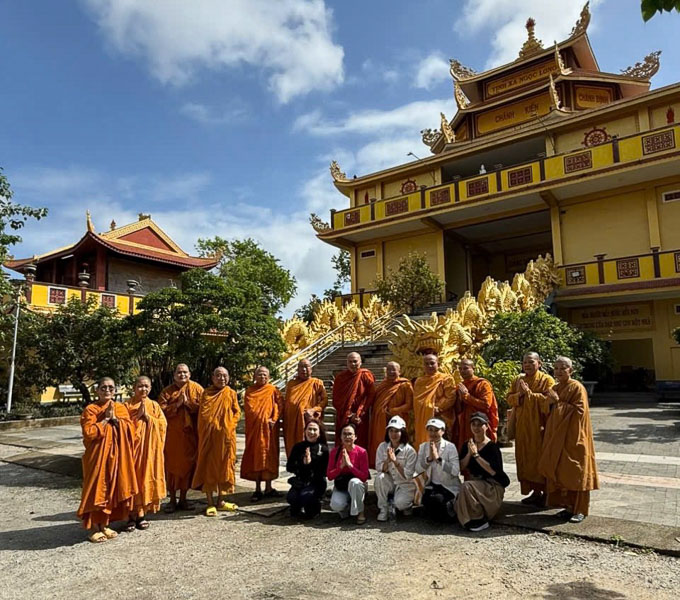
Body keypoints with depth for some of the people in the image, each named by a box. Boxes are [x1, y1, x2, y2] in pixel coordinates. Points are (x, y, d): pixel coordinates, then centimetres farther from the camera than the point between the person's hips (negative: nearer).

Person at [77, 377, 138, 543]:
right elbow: (88, 432, -17)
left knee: (112, 489, 9)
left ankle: (104, 525, 22)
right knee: (96, 490, -2)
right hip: (98, 455, -4)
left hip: (117, 455, 4)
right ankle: (94, 528, 10)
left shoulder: (121, 408, 8)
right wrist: (105, 420, -14)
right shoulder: (90, 409, -4)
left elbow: (130, 428, -2)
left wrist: (115, 419, -12)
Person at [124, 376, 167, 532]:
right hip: (133, 447, -2)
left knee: (147, 477, 4)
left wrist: (147, 416, -10)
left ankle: (142, 514, 18)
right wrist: (138, 415, -13)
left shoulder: (154, 406, 8)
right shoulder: (127, 405, 3)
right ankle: (132, 516, 11)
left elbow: (163, 424, 0)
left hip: (150, 448, 2)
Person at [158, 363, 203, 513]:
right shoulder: (166, 392, 3)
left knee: (188, 464, 6)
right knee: (171, 465, 3)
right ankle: (172, 499, 17)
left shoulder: (197, 389, 2)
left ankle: (183, 499, 19)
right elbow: (161, 410, -6)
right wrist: (177, 404, -15)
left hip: (190, 434, 0)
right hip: (172, 435, 0)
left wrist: (188, 402, -14)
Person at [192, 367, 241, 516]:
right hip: (209, 436, -2)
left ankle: (221, 500, 22)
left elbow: (237, 412, 7)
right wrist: (212, 425, -11)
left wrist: (230, 426, -6)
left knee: (224, 466, 8)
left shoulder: (231, 393, 6)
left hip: (226, 436, 2)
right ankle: (210, 503, 11)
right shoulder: (206, 393, 2)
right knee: (209, 466, 2)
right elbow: (202, 414, 0)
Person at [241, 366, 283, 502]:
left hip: (269, 428, 0)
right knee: (255, 456, 1)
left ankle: (268, 488, 13)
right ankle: (258, 489, 9)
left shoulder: (273, 390, 5)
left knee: (269, 456, 3)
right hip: (254, 427, 0)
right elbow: (248, 407, -3)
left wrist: (273, 419, -16)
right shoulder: (250, 391, 6)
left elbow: (279, 405, -2)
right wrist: (261, 418, -12)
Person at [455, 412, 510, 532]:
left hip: (493, 487, -5)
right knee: (459, 501, -24)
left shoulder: (492, 446, -10)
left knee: (467, 486, -31)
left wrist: (476, 455, -21)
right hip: (475, 482, 5)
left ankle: (478, 521, -14)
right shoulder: (467, 445, 7)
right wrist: (469, 453, -15)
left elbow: (494, 471, -21)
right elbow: (462, 467, 0)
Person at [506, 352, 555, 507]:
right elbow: (509, 399, 7)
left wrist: (528, 393, -18)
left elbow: (548, 399, -17)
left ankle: (545, 492, 11)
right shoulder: (518, 380, 12)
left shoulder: (547, 380, -5)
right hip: (522, 427, 6)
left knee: (541, 458, -1)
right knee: (526, 459, 8)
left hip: (539, 426, -5)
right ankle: (535, 491, 19)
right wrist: (520, 394, -12)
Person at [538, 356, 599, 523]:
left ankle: (580, 510, 9)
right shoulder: (555, 389, 13)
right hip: (557, 438, 7)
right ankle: (568, 505, 19)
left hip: (573, 438, -7)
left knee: (575, 473, -1)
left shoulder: (577, 388, -9)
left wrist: (558, 402, -20)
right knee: (560, 472, 8)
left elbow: (579, 411, -19)